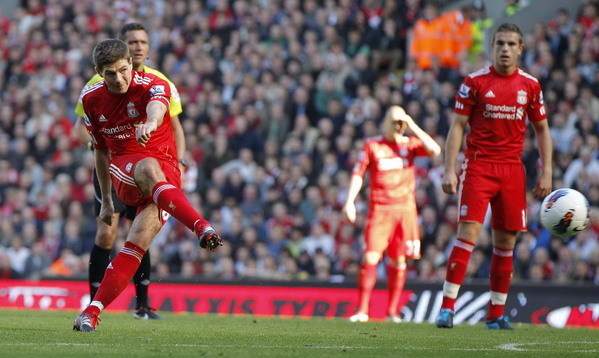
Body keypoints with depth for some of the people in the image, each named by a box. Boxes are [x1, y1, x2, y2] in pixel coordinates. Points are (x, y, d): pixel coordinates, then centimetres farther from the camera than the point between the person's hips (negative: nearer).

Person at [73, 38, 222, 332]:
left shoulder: (152, 85, -9)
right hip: (123, 170, 1)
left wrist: (151, 122, -61)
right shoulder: (91, 100, 6)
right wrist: (106, 200, 22)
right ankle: (202, 228, -57)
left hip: (166, 171, -1)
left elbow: (158, 103, -36)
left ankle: (93, 311, -22)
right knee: (149, 169, -37)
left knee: (138, 241, -22)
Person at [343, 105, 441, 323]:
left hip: (405, 209, 2)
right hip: (379, 208, -2)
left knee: (399, 261, 4)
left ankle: (392, 311, 12)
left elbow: (434, 150, -8)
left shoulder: (410, 144, 9)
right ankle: (362, 310, -9)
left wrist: (414, 128, -6)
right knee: (371, 257, -11)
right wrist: (350, 201, -3)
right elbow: (358, 174, 7)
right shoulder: (372, 145, 7)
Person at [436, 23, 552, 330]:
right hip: (478, 165, -3)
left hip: (513, 169, 3)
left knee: (506, 241, 4)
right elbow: (457, 126, -1)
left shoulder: (530, 85, 8)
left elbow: (542, 130, 15)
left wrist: (546, 172, 7)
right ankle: (447, 308, -14)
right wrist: (449, 170, -9)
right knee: (468, 232, -14)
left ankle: (496, 314, 11)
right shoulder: (475, 81, 0)